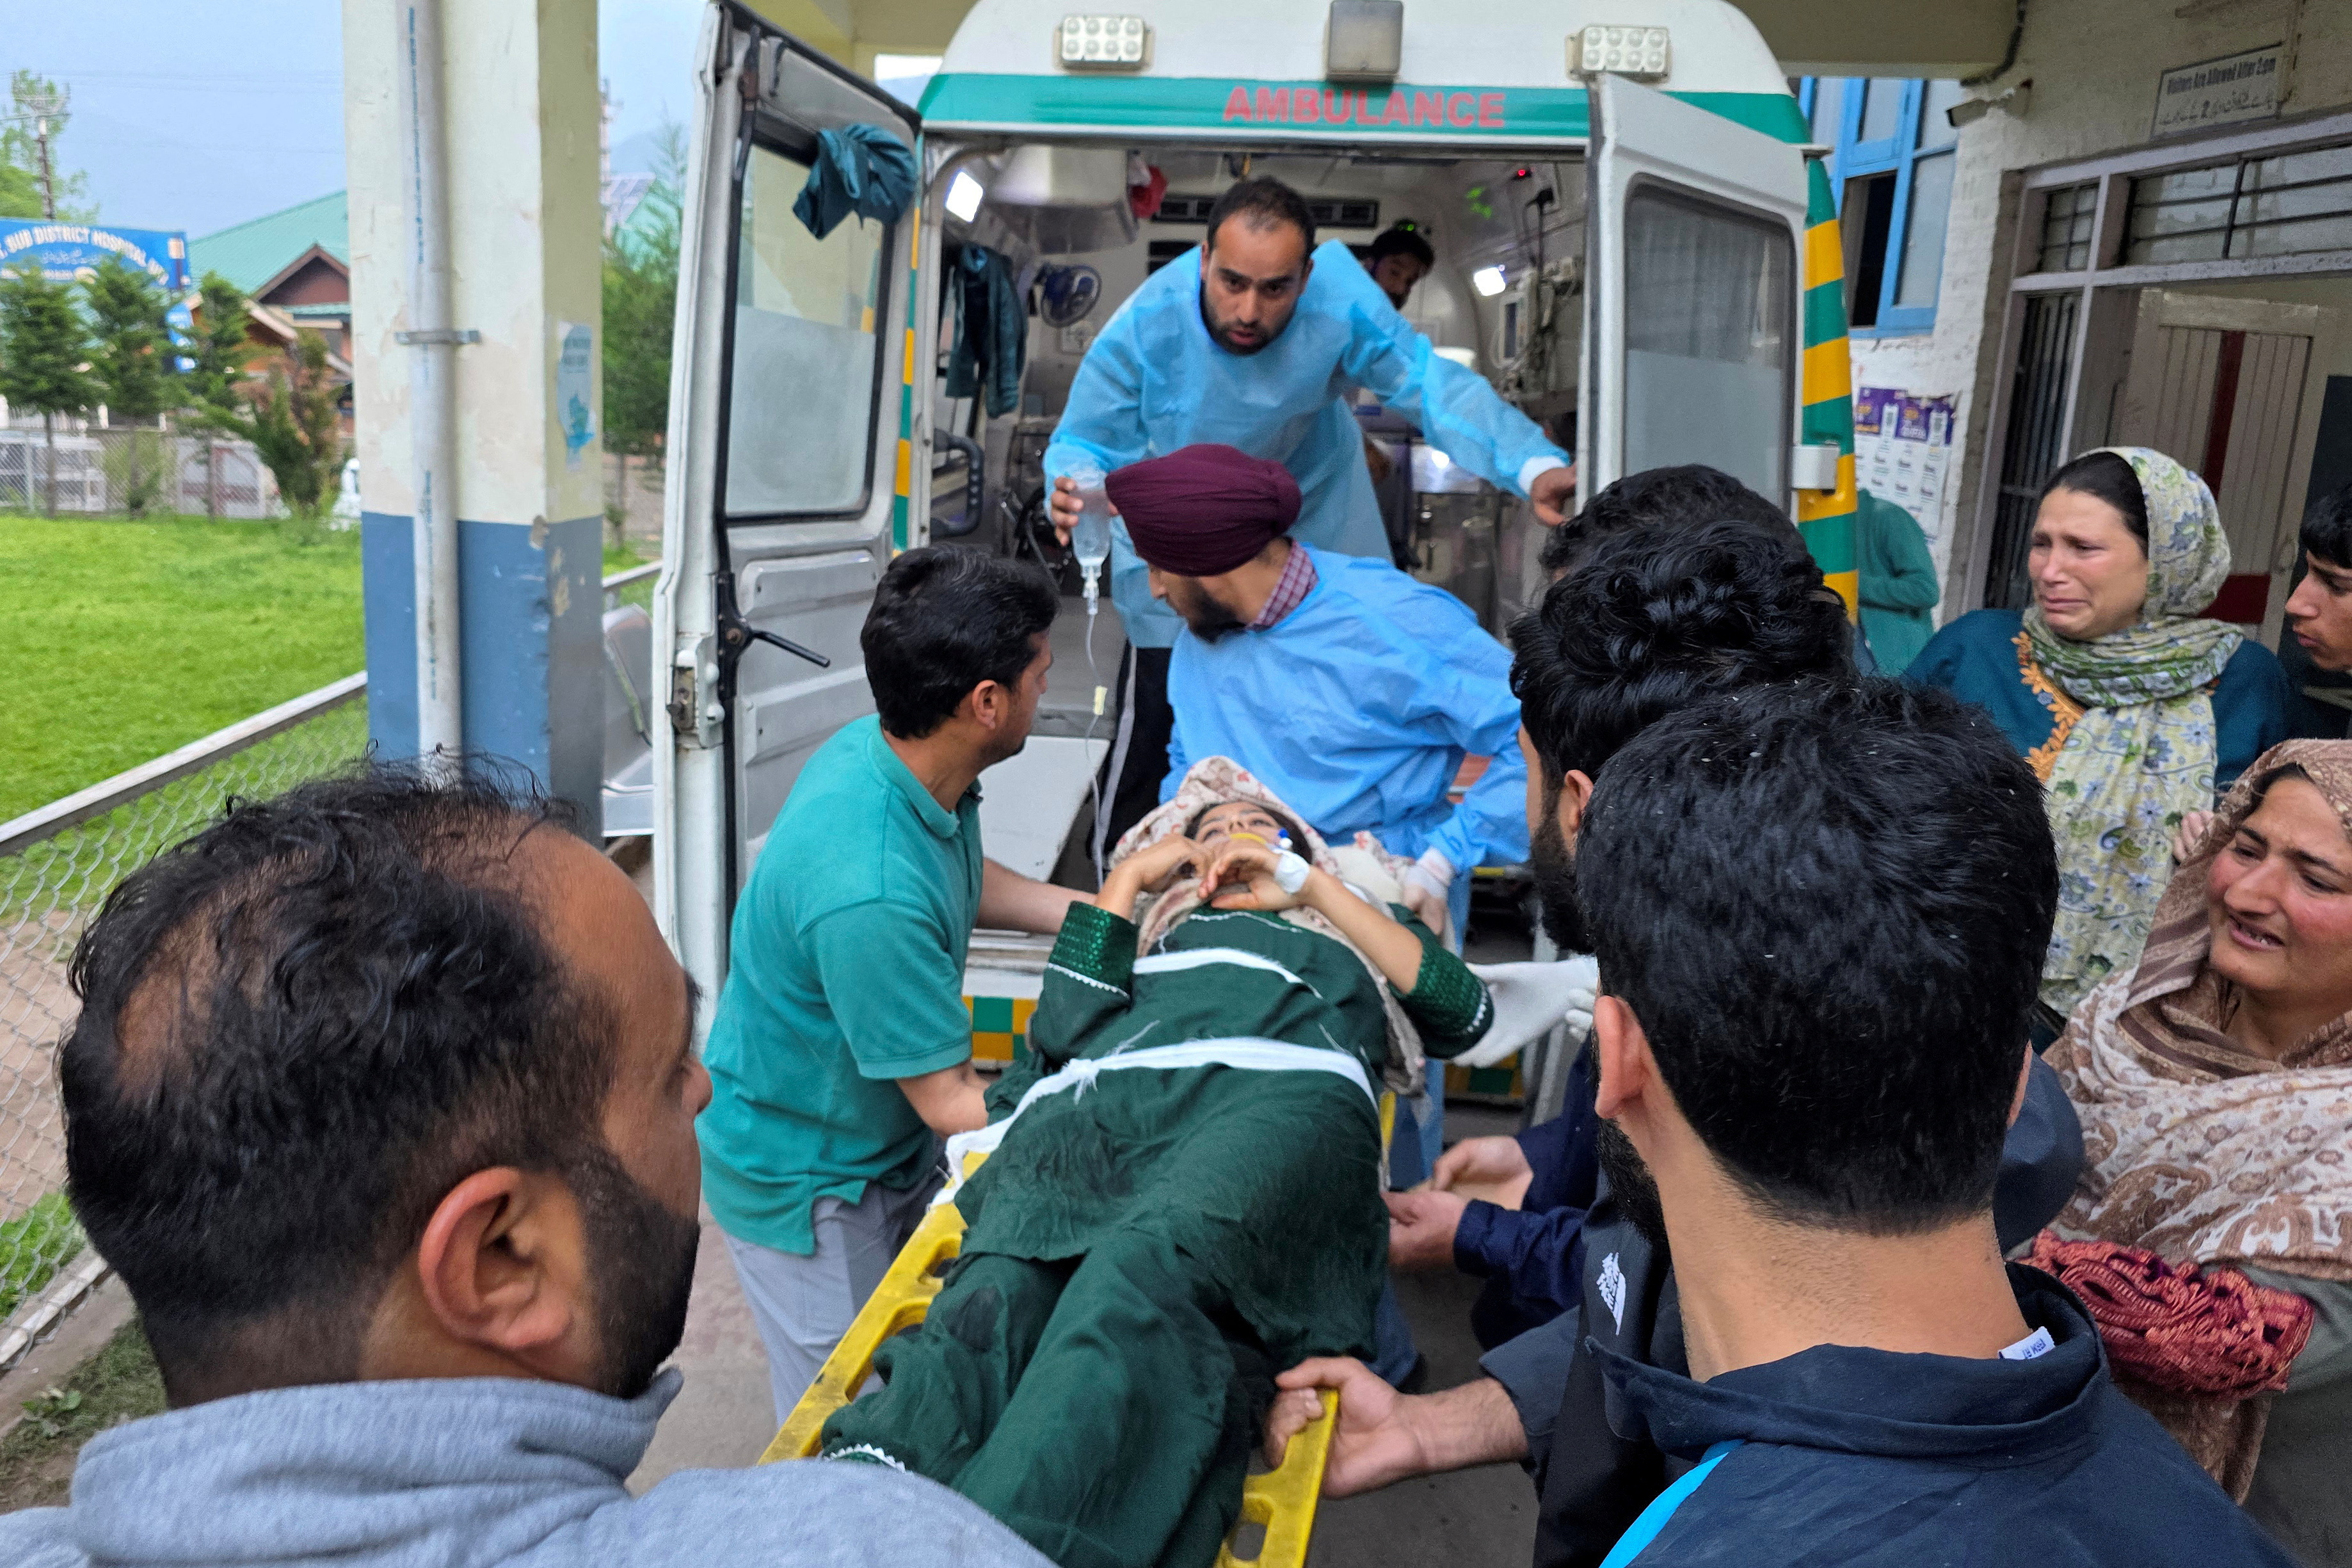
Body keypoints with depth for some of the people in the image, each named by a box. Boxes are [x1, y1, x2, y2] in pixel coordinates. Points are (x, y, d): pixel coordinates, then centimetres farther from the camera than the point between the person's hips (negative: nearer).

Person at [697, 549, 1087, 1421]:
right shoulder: (867, 896, -39)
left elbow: (963, 882, 11)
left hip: (888, 1145, 8)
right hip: (806, 1181, -8)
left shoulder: (886, 752, -11)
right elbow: (953, 1104, -28)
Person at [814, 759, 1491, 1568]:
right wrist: (1128, 877, 27)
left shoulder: (1347, 938, 43)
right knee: (998, 1285, -35)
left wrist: (1310, 885, 24)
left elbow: (1461, 1010, 20)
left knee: (1147, 1268, -39)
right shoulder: (1145, 937, 42)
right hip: (1104, 1097, 2)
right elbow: (1063, 1026, 19)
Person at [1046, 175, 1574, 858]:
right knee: (1155, 715, -5)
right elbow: (1086, 442, -21)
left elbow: (1427, 385, -27)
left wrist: (1534, 465, -42)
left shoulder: (1339, 294, -30)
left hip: (1314, 511, 3)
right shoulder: (1143, 329, -31)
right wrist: (1073, 492, -47)